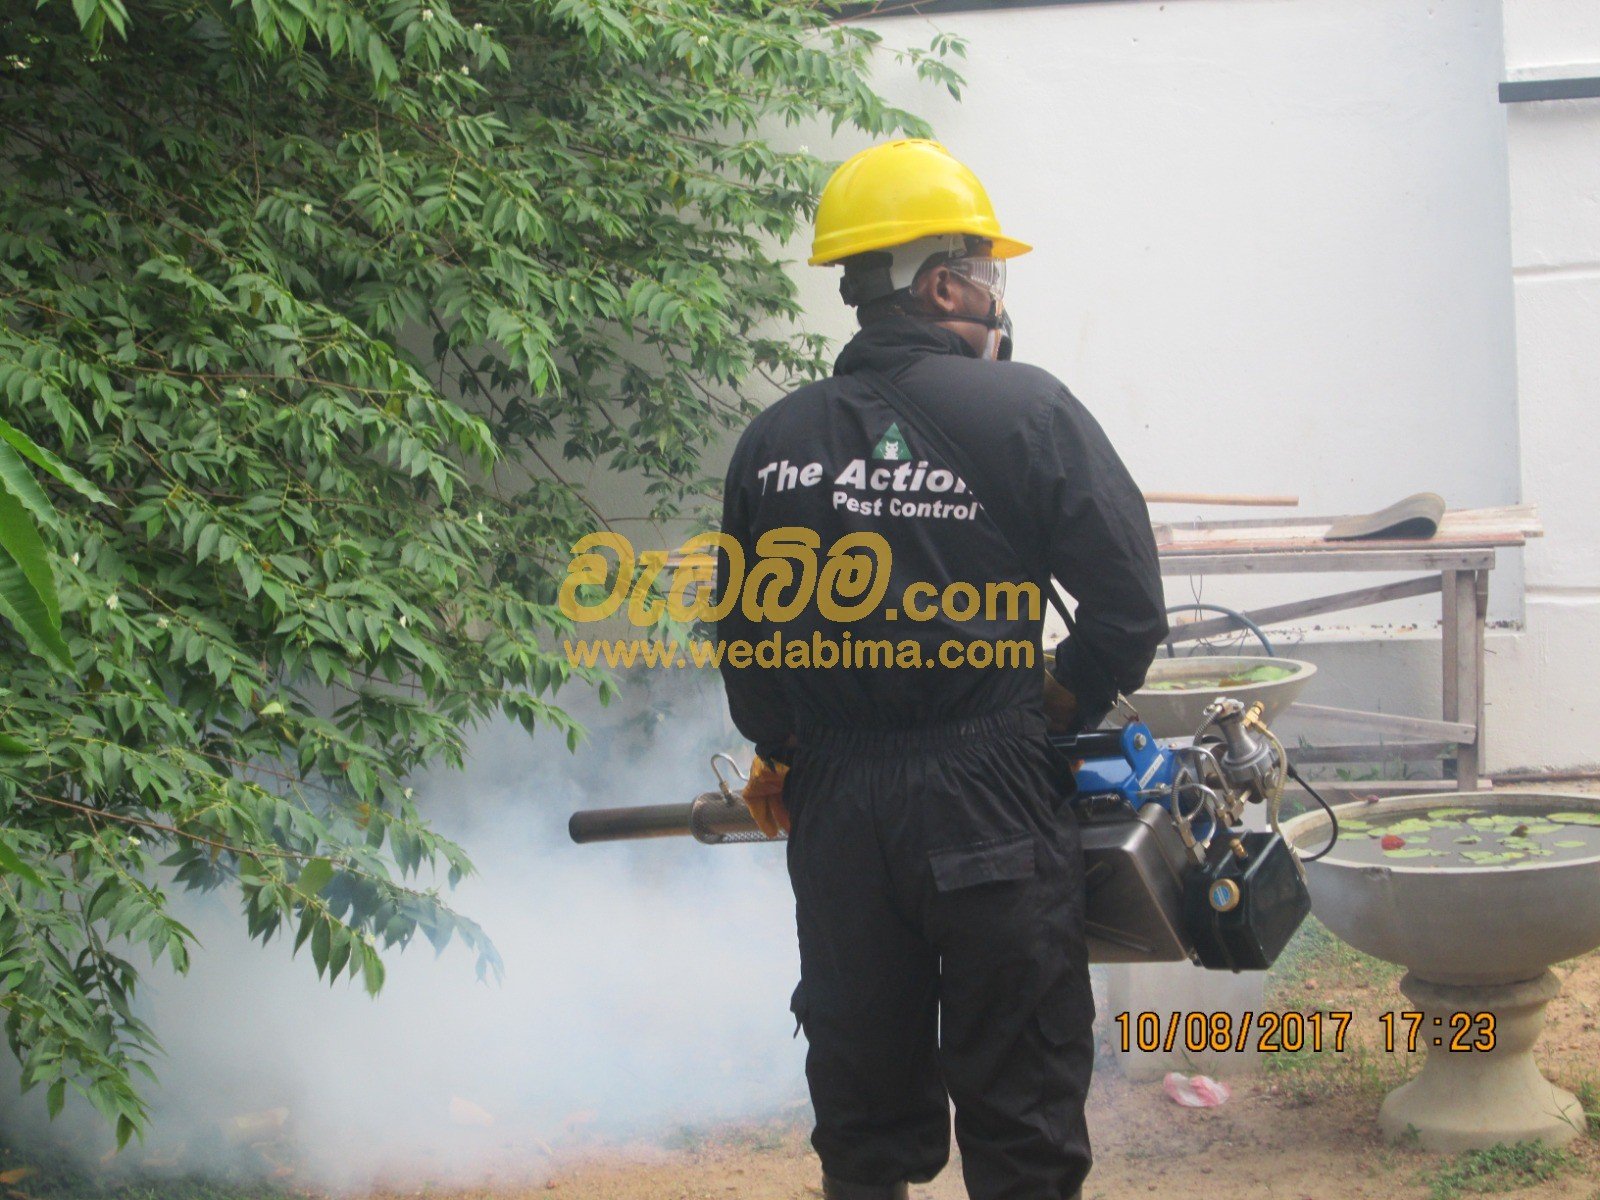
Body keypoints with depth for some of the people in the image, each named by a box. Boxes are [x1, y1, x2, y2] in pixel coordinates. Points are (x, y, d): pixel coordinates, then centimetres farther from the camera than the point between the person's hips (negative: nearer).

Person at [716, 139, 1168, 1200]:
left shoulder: (775, 441, 2)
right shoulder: (1025, 412, -9)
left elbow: (742, 631, 8)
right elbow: (1129, 602, -9)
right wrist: (1065, 707, 8)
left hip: (836, 813, 4)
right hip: (993, 810, -4)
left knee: (864, 1090, 15)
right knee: (1020, 1103, 6)